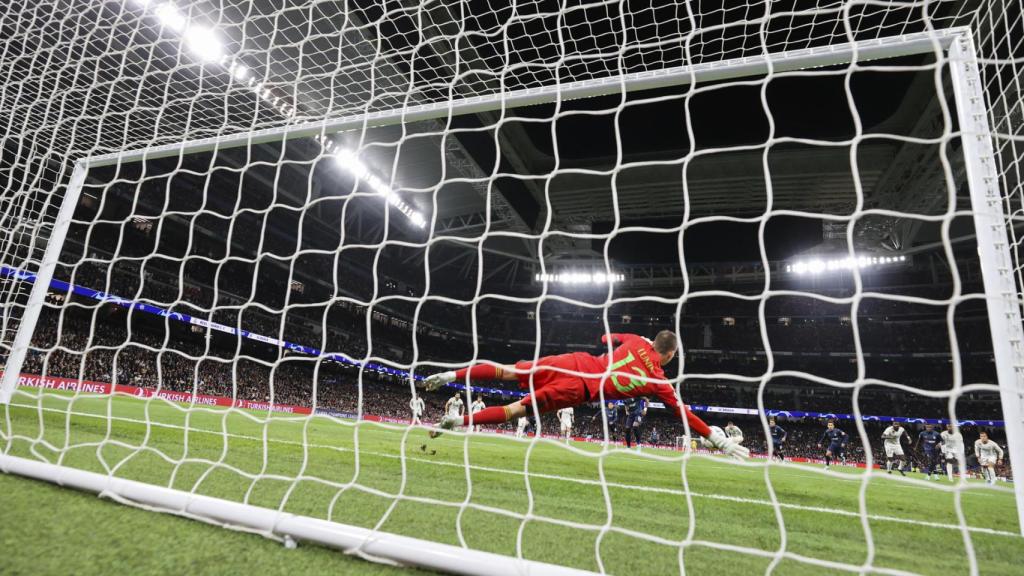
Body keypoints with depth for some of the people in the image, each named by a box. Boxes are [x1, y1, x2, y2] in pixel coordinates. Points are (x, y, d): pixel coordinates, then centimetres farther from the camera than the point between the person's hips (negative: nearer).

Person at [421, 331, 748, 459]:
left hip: (577, 362, 4)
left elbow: (606, 338, 32)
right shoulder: (659, 381, 6)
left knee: (508, 372, 6)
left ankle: (451, 375, -2)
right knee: (518, 408, -4)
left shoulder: (636, 340, 15)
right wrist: (719, 441, 17)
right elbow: (684, 413, 10)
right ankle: (460, 421, -13)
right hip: (581, 389, -4)